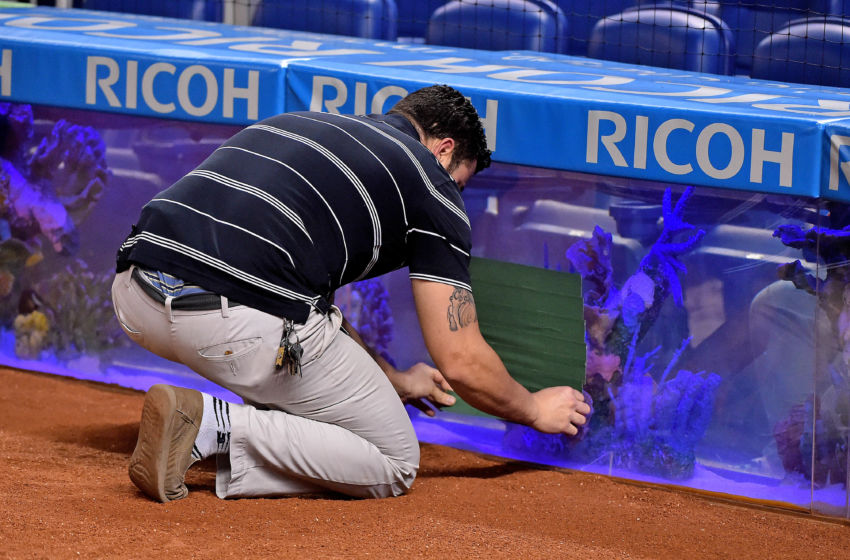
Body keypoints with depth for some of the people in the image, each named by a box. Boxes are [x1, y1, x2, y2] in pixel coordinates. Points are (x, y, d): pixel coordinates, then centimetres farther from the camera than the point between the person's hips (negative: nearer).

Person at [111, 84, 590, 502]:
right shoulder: (430, 181, 13)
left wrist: (393, 380, 53)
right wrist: (536, 411, 30)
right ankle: (215, 425, -7)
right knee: (394, 462, 12)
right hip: (238, 322, -7)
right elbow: (462, 363, 11)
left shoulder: (304, 124, 33)